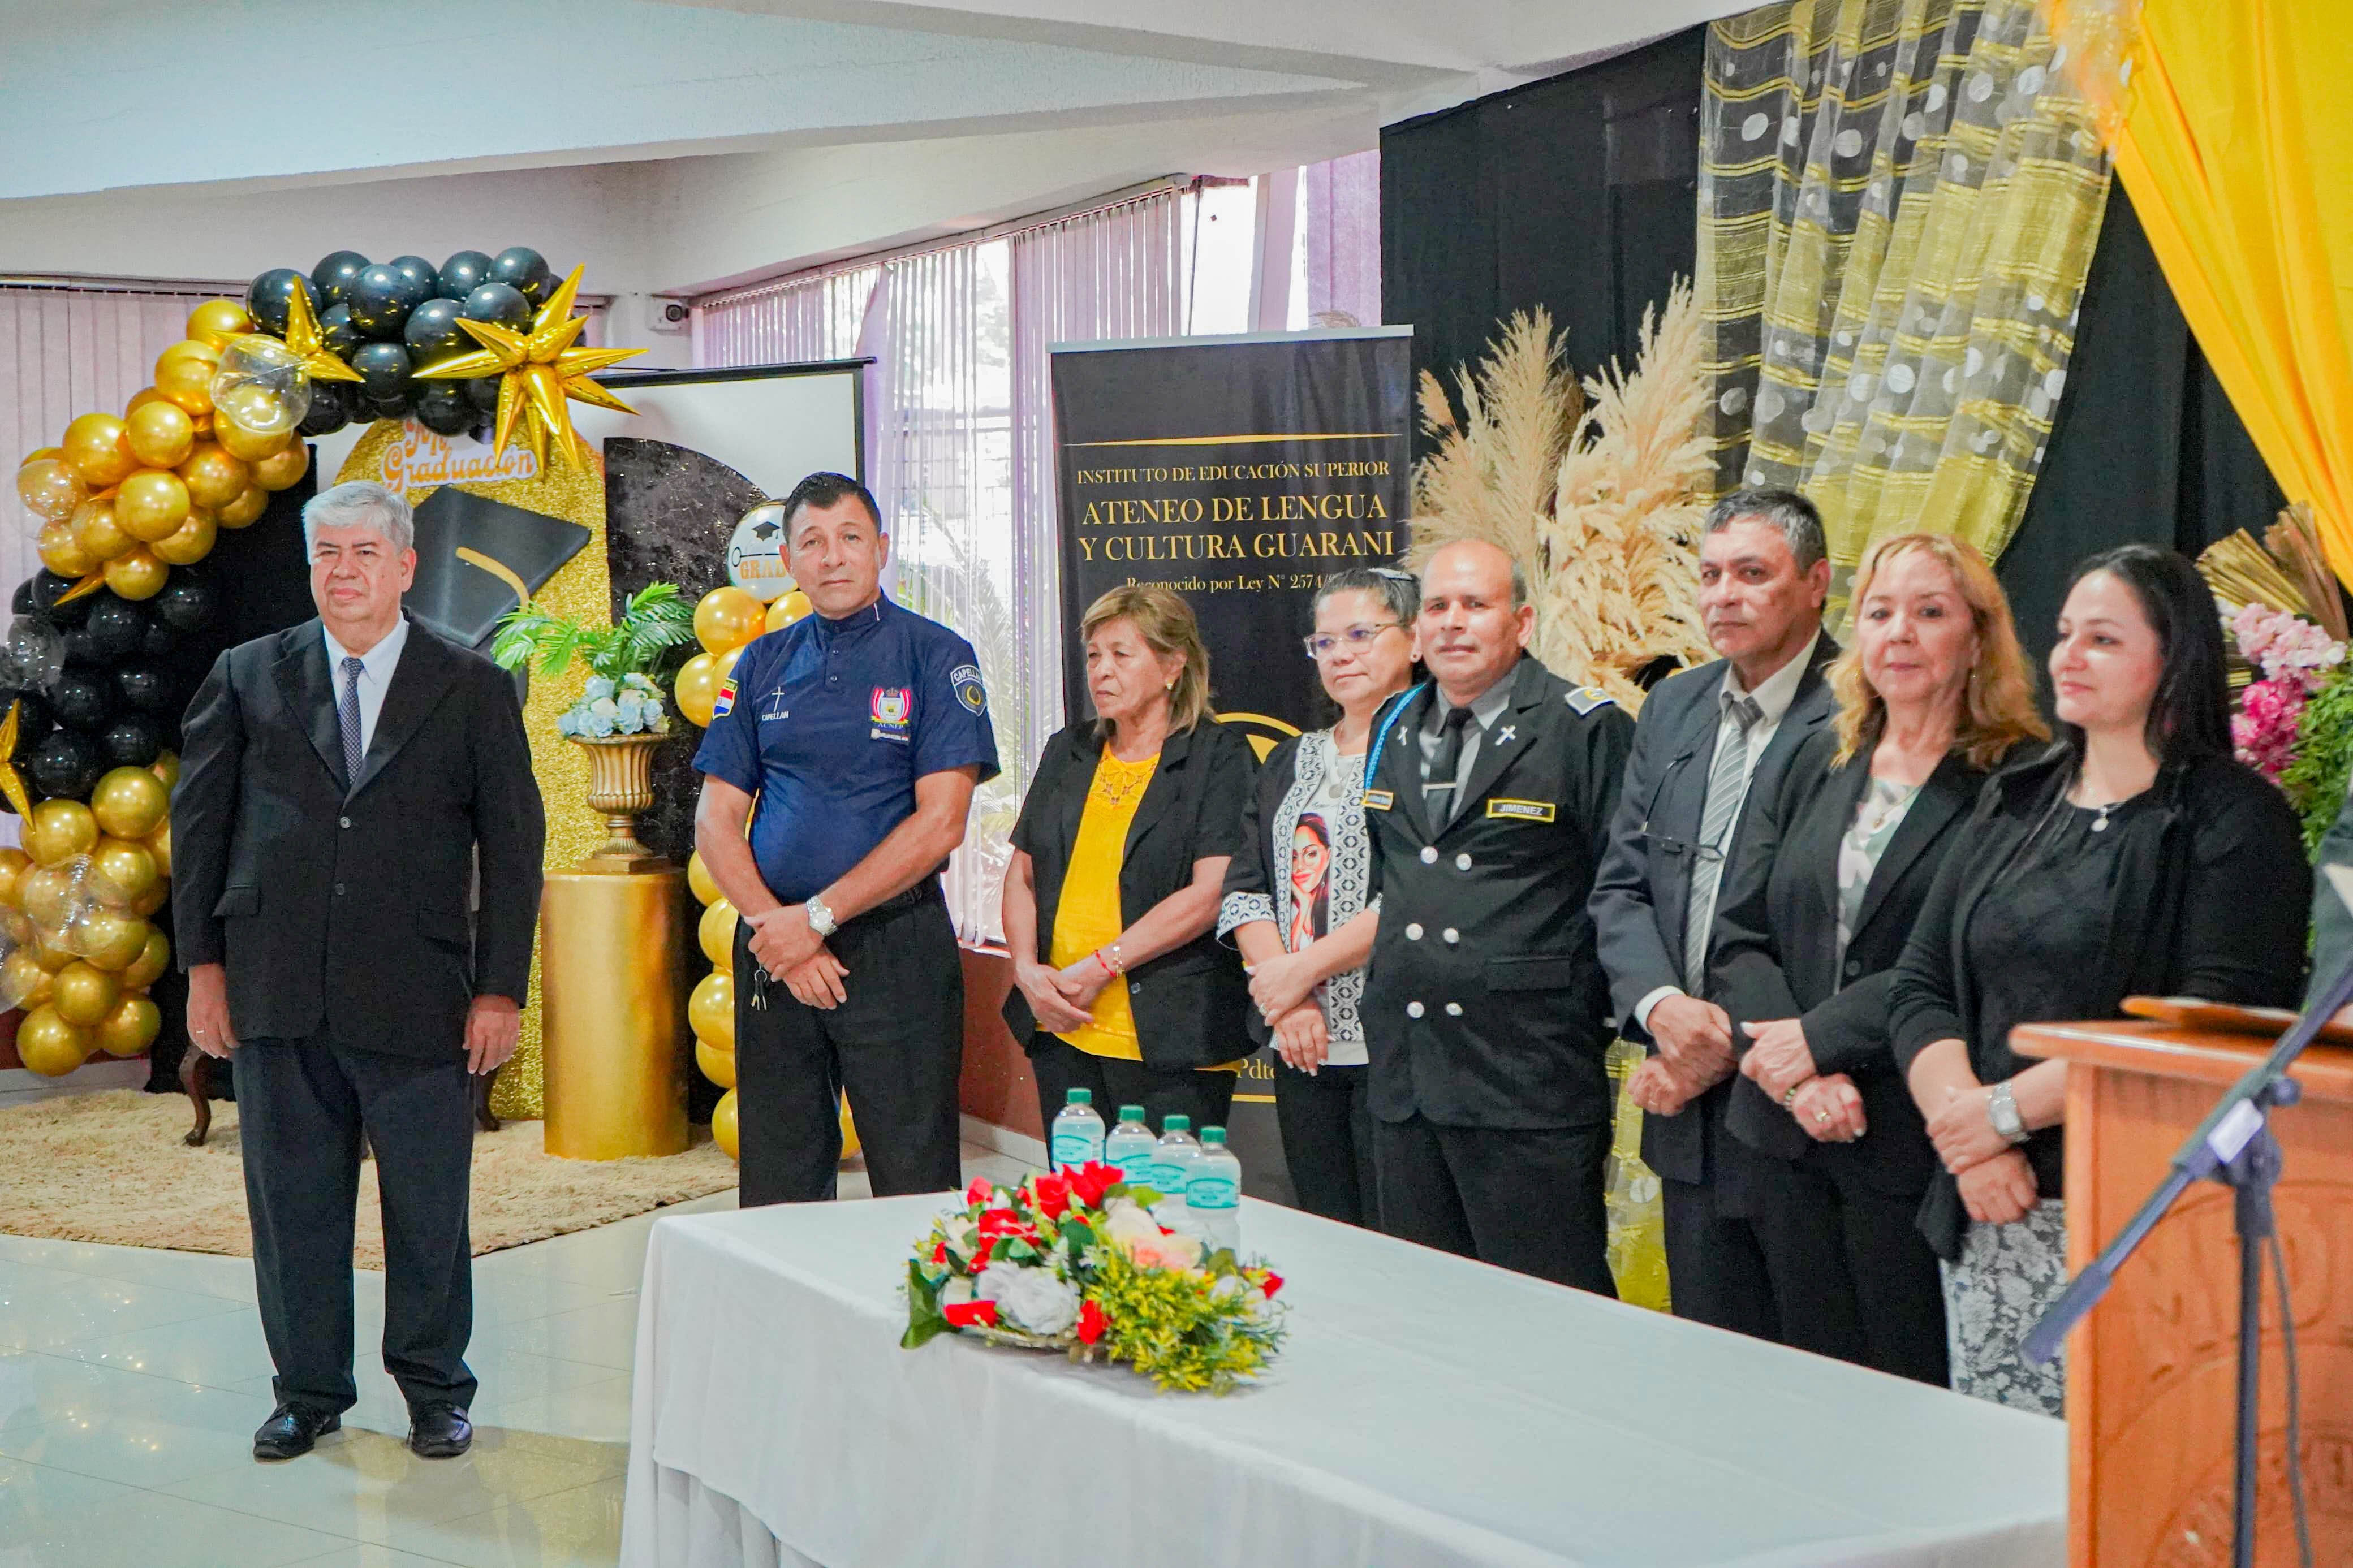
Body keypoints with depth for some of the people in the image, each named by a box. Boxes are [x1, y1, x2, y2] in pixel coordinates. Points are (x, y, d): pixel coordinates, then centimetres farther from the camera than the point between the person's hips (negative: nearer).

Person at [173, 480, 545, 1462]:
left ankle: (436, 1391, 21)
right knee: (292, 1201, 8)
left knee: (428, 1207, 5)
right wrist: (203, 965, 3)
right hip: (278, 995, 2)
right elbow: (198, 821, 10)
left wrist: (501, 988, -3)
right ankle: (308, 1392, 23)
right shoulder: (247, 678, 9)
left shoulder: (474, 690, 5)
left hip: (419, 999, -1)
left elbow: (513, 847, 3)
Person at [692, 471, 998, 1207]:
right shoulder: (763, 664, 11)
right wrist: (772, 925, -8)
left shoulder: (936, 657, -1)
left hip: (896, 947, -4)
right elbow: (716, 820, 8)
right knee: (777, 1191, 10)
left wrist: (817, 917, -12)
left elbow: (940, 823, -10)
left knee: (916, 1188, -2)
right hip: (774, 951, 4)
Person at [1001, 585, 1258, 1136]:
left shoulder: (1219, 756, -2)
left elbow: (1210, 892, -12)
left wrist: (1100, 967, -14)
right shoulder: (1068, 753, 16)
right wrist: (1028, 970, -2)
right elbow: (1021, 875, 16)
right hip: (1061, 1030, 5)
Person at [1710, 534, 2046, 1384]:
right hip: (1788, 1135, 5)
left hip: (1915, 1147, -5)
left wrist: (1819, 1038, -15)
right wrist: (1799, 1078, -9)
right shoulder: (1816, 763, 11)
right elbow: (1739, 935, 5)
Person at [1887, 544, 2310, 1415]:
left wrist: (2006, 1110, -13)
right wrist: (1969, 1138, -8)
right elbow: (1920, 989, 9)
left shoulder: (2231, 816, -3)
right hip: (1987, 1222, 5)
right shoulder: (2014, 803, 14)